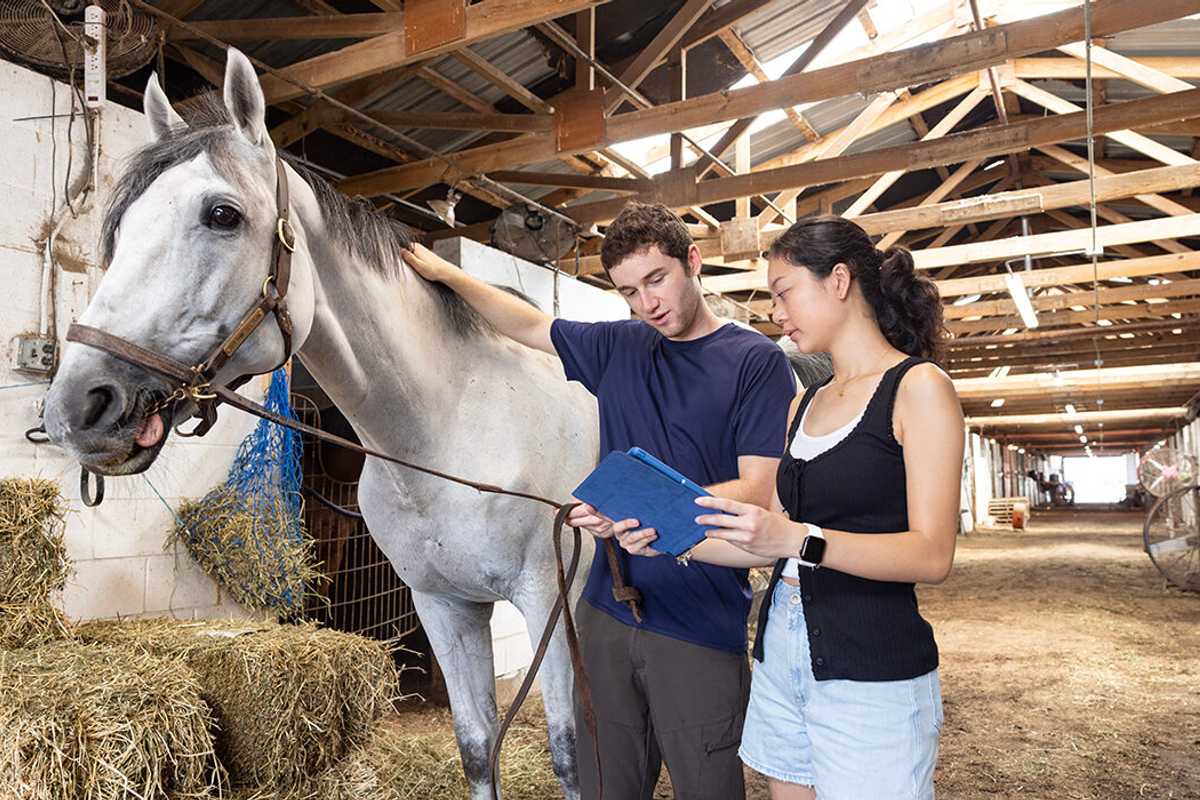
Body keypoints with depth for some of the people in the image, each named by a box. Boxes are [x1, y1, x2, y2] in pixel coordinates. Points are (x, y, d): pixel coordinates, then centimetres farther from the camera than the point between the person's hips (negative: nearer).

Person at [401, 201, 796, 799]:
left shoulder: (757, 360, -7)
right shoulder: (618, 348, 8)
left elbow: (757, 492, -14)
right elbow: (528, 325, 21)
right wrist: (445, 273, 19)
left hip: (701, 628, -4)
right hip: (607, 614, 5)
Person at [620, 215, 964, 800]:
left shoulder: (918, 388, -8)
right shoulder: (805, 403, 12)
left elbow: (932, 555, -16)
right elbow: (777, 545, 12)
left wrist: (799, 539, -27)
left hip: (872, 668, -6)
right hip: (781, 648, 6)